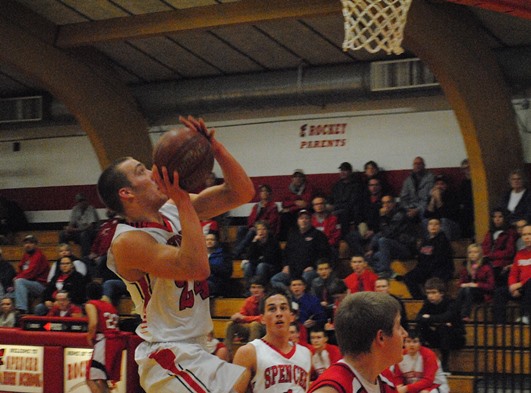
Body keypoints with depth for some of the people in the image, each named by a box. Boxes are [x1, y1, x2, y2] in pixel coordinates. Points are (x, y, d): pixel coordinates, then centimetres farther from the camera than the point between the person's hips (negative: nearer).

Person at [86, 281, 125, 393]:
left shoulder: (91, 305, 2)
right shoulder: (109, 305, 24)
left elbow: (94, 323, -14)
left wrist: (90, 338, 1)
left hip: (104, 341, -8)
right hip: (117, 342, 8)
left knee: (91, 380, -7)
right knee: (102, 380, 18)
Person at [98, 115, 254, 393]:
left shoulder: (173, 211, 6)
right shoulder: (128, 241, -18)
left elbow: (241, 192, 4)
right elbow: (196, 266, -31)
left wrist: (215, 148, -9)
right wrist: (182, 201, -27)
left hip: (193, 352, 9)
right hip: (169, 357, -9)